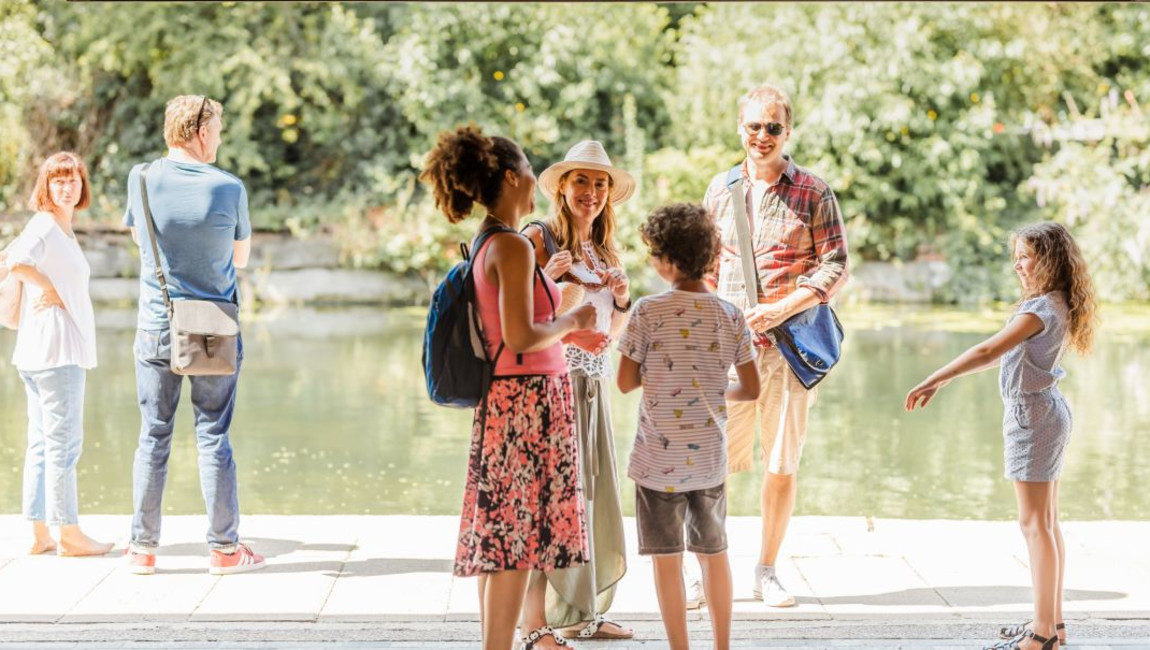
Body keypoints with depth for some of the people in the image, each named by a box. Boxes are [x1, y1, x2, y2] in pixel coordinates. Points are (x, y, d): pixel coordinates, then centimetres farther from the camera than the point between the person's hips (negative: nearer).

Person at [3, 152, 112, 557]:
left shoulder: (64, 230, 17)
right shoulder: (44, 226, -11)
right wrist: (51, 289, -12)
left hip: (63, 350, 10)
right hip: (54, 348, -10)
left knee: (42, 443, 10)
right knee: (64, 442, -6)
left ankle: (41, 533, 14)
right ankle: (68, 533, -2)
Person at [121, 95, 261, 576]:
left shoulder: (141, 180, -2)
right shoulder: (228, 188, -8)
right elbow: (241, 257, 6)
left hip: (156, 329, 2)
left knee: (153, 438, 7)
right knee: (213, 438, 4)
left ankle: (142, 549, 11)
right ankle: (224, 548, 9)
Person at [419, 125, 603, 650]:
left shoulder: (486, 244, 13)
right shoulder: (513, 246, -16)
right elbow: (520, 337, -23)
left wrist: (566, 334, 19)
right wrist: (573, 321, -8)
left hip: (505, 399, 10)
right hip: (527, 399, -10)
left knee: (499, 535, 12)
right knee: (516, 535, -5)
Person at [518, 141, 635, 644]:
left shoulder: (605, 251, 15)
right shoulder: (538, 238, -6)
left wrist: (622, 300, 3)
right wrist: (545, 280, -24)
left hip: (593, 382, 8)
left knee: (593, 495, 9)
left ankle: (582, 613, 19)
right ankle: (536, 624, -9)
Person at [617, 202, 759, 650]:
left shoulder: (648, 312, -13)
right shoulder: (731, 316, -3)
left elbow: (626, 382, -8)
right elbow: (751, 389, 1)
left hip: (659, 457, -4)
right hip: (710, 457, 4)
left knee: (667, 558, 5)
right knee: (714, 553, 17)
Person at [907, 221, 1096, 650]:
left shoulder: (1043, 308, -19)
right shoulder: (1054, 305, 12)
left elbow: (990, 351, -29)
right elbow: (1006, 354, 17)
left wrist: (933, 381, -33)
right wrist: (942, 381, 18)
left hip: (1033, 414, -10)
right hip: (1044, 411, 10)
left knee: (1035, 524, -7)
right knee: (1046, 522, 13)